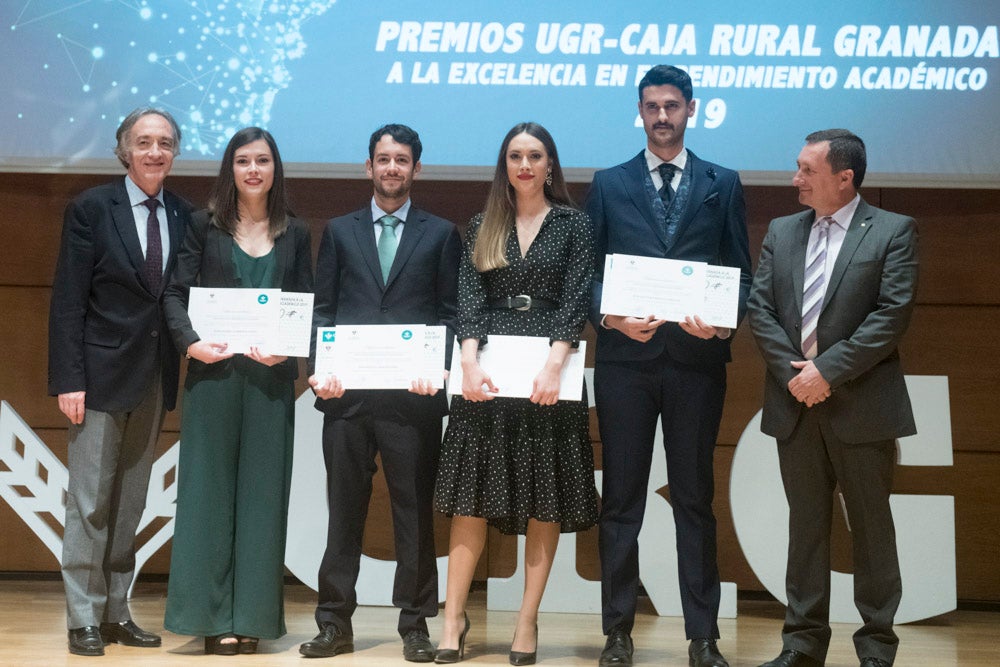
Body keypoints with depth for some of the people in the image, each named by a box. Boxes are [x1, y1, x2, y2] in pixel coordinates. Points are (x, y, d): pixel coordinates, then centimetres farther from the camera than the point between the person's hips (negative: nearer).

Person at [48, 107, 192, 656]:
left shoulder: (183, 216, 7)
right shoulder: (91, 209, -5)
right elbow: (67, 301, -8)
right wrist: (68, 379, -14)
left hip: (155, 380, 4)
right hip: (101, 375, -4)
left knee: (130, 505, 11)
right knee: (90, 503, 1)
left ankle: (116, 612, 19)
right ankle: (83, 619, 9)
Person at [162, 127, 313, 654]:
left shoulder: (294, 234, 10)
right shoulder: (205, 225, 6)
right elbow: (176, 294, 0)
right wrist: (191, 343, -16)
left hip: (270, 377, 1)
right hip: (212, 373, -1)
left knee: (262, 491, 3)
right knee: (210, 487, 1)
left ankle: (252, 615, 10)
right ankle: (213, 615, 7)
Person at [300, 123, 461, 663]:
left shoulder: (440, 234, 10)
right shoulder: (339, 231, 14)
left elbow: (451, 312, 5)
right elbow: (321, 308, 10)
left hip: (413, 395, -1)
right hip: (348, 392, 1)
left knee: (414, 510, 3)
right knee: (344, 508, 6)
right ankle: (335, 623, 13)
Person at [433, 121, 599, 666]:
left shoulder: (573, 224, 6)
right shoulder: (483, 227, 12)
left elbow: (576, 299, -4)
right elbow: (469, 297, 2)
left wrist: (553, 365, -17)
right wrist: (469, 362, -13)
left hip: (548, 371, -1)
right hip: (487, 370, 1)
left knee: (546, 498, 1)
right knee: (472, 496, 0)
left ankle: (527, 620, 9)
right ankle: (454, 618, 5)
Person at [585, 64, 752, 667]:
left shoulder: (723, 184, 11)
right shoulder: (609, 184, 10)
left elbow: (741, 273, 7)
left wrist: (724, 322, -12)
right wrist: (612, 317, -13)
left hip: (697, 358, 0)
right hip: (626, 358, 0)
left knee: (695, 498, 5)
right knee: (621, 499, 4)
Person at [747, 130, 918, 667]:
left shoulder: (893, 231, -2)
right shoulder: (781, 232, 11)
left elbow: (892, 315, -11)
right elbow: (759, 308, 5)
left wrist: (828, 370, -15)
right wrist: (792, 372, -9)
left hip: (861, 405, -4)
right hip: (795, 401, 4)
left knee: (871, 524, 5)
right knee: (805, 523, 10)